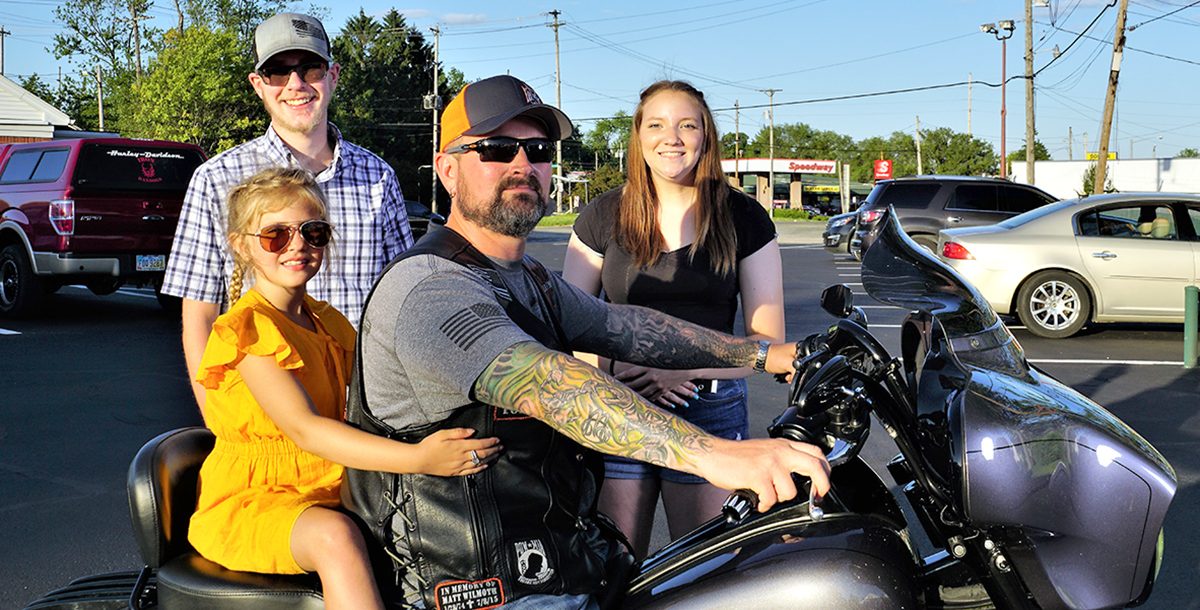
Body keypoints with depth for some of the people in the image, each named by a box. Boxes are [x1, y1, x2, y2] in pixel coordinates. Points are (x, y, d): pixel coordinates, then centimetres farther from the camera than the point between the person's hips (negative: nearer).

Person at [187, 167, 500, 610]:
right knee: (333, 536, -36)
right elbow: (305, 429, -26)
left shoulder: (330, 324, 13)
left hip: (331, 493, 6)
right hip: (252, 500, -6)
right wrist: (417, 459, -39)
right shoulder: (248, 329, -12)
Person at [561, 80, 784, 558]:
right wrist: (618, 365, -14)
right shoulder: (603, 216, 5)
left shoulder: (743, 217, 3)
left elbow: (767, 339, 1)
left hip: (711, 413, 0)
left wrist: (687, 367, -14)